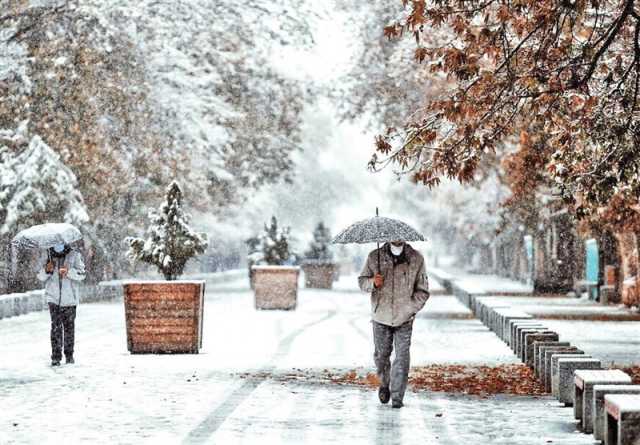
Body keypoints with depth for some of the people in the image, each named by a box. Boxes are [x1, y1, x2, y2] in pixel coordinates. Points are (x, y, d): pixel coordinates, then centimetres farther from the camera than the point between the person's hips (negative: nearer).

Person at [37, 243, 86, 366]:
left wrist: (68, 271, -25)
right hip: (53, 298, 0)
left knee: (69, 327, 10)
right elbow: (40, 276, 9)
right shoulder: (48, 257, 4)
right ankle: (55, 357, -8)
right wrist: (47, 270, -13)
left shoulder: (74, 255, -2)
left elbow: (81, 274, -7)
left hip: (69, 298, 0)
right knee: (56, 327, -8)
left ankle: (69, 355, 23)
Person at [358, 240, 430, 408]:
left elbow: (422, 291, 2)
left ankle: (397, 397, 0)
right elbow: (362, 281, 7)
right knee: (381, 354, 11)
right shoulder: (375, 257, 0)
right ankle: (384, 384, 37)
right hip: (381, 318, 1)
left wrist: (409, 309, -11)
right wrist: (372, 283, -16)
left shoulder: (416, 259, -2)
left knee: (402, 356, -6)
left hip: (404, 319, -1)